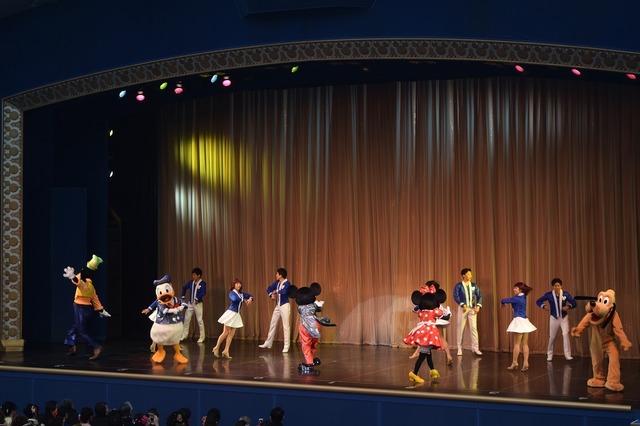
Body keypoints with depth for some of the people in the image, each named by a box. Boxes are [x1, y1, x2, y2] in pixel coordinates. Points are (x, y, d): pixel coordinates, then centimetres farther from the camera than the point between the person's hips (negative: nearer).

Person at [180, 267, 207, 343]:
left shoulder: (202, 283, -11)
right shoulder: (191, 282, 5)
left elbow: (203, 293, -23)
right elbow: (184, 288, 17)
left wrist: (197, 298, -32)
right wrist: (183, 296, 8)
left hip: (198, 303, -5)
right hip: (190, 303, 5)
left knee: (199, 320, -1)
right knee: (186, 319, 7)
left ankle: (202, 337, 8)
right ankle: (184, 334, 18)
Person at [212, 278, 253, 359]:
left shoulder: (241, 294, 10)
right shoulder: (232, 293, -10)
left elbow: (250, 296, 19)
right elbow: (235, 299, -31)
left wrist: (250, 299, -6)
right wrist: (244, 300, -16)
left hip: (236, 315, 7)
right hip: (231, 313, -7)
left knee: (231, 334, 4)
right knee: (225, 333, -3)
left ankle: (226, 351, 5)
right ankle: (217, 348, 9)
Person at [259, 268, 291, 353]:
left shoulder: (287, 283, -16)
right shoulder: (277, 282, 7)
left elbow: (283, 292, -32)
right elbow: (269, 288, 11)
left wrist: (276, 291, -13)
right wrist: (271, 295, -9)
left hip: (284, 306, -8)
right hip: (277, 306, 8)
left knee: (286, 326, -5)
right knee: (272, 324, 13)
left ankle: (286, 346, -1)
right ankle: (268, 343, 23)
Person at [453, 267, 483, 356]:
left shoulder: (474, 285, 8)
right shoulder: (459, 286, -2)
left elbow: (479, 296, 7)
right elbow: (455, 296, -10)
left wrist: (478, 306, -7)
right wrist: (463, 305, -20)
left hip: (472, 308, 2)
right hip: (463, 308, -2)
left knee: (474, 328, -3)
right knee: (461, 328, 1)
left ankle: (475, 348, -3)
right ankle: (459, 348, 8)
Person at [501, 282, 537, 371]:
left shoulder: (517, 299, -13)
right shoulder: (523, 297, 12)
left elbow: (504, 300, -4)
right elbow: (511, 299, 26)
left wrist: (502, 302, 16)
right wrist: (505, 303, 12)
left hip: (519, 321, -8)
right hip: (524, 321, 8)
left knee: (516, 344, -1)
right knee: (525, 344, 4)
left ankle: (514, 363, 3)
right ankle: (525, 363, 2)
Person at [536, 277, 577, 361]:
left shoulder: (565, 294, -7)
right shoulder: (549, 294, -8)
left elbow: (574, 303, -5)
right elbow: (538, 301, -1)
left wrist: (568, 306, -24)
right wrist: (543, 306, -20)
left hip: (564, 317, 0)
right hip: (554, 318, 0)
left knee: (565, 334, -15)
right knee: (552, 336, 8)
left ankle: (567, 355, -12)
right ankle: (550, 355, 23)